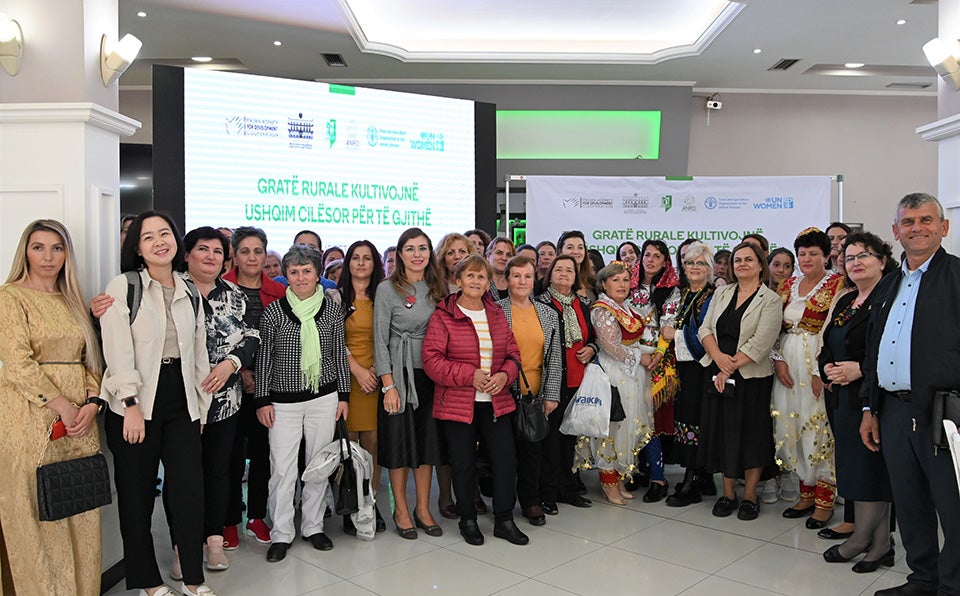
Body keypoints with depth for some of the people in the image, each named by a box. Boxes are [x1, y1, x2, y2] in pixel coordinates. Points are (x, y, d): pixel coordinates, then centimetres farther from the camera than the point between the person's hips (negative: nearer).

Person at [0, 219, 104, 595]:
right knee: (36, 520, 1)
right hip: (31, 422, -5)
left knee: (81, 518, 7)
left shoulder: (72, 301, 17)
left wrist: (92, 402, -2)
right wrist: (62, 405, -14)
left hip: (80, 422, 6)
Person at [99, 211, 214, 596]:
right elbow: (118, 351, -10)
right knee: (137, 494, 6)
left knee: (190, 490, 2)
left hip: (181, 404, 4)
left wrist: (202, 403, 13)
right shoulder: (122, 286, -3)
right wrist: (131, 406, -16)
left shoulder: (189, 292, 12)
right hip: (135, 405, -4)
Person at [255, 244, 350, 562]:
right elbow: (263, 357, 2)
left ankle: (313, 526, 24)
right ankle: (281, 533, 14)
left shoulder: (332, 309, 2)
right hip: (283, 401, -1)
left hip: (324, 397, 2)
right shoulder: (274, 310, -2)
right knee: (282, 468, -1)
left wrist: (343, 395, 6)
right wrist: (262, 399, 0)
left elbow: (340, 354, 8)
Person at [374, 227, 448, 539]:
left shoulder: (438, 288, 9)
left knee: (428, 440, 9)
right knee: (399, 440, 3)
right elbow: (380, 340, -8)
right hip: (400, 373, -4)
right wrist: (389, 385, -13)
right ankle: (401, 511, 18)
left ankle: (423, 509, 22)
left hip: (431, 374, 4)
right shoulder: (387, 289, -5)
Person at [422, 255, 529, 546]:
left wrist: (504, 375, -8)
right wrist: (469, 375, -17)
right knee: (464, 462, 6)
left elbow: (512, 352, 13)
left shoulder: (497, 314, 10)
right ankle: (468, 520, 25)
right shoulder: (443, 316, -5)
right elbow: (431, 360, -11)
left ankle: (504, 520, 19)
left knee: (506, 458, 2)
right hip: (457, 403, -4)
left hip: (496, 401, 4)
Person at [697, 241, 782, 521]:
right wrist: (718, 357, -13)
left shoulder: (770, 300, -4)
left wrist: (731, 367, -15)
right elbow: (705, 329, 4)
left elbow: (760, 343, -13)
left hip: (751, 377, -4)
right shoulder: (722, 293, 11)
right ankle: (727, 493, 19)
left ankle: (750, 496, 16)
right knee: (722, 431, 7)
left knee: (751, 434, 3)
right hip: (717, 374, 4)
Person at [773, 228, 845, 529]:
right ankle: (806, 493, 21)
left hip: (820, 365, -5)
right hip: (789, 366, 6)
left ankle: (825, 499, 10)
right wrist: (778, 360, -2)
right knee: (792, 429, 8)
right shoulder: (788, 286, 13)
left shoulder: (837, 285, -4)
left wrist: (822, 371, -17)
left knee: (820, 429, -3)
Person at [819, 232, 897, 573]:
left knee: (871, 467, -1)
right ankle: (879, 544, 20)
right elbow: (827, 347, 20)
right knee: (854, 467, 10)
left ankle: (861, 538, 11)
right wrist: (827, 368, 1)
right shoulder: (845, 302, 17)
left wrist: (860, 369, -20)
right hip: (842, 398, 8)